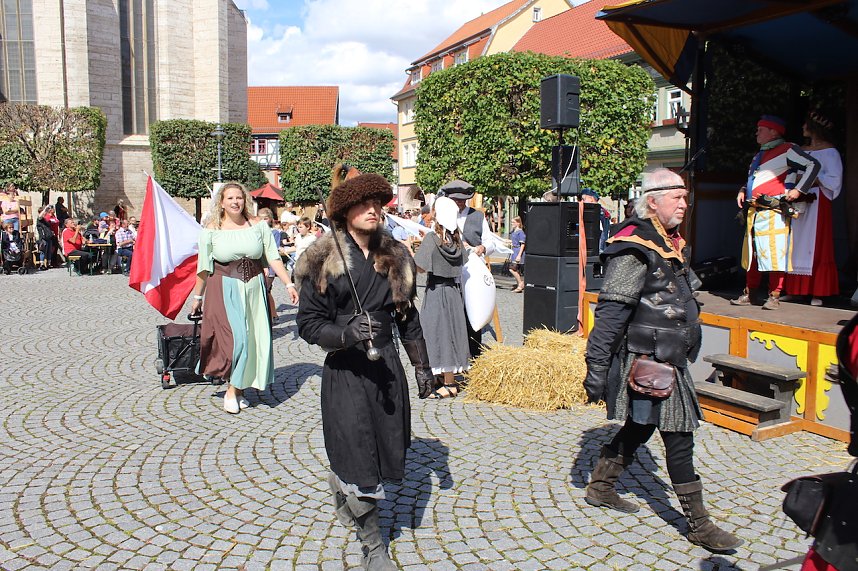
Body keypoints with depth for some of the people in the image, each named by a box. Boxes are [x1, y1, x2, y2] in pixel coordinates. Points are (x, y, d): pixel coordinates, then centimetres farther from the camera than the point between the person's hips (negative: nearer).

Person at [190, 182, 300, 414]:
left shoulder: (258, 226, 3)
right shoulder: (212, 230, 1)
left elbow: (273, 258, 2)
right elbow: (204, 267, 6)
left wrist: (289, 284, -5)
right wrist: (198, 297, 9)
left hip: (254, 289, 3)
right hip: (224, 290, -2)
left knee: (254, 339, 4)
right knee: (236, 337, -12)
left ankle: (240, 388, 21)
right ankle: (232, 390, 5)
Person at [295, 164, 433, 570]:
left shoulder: (394, 255, 5)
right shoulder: (324, 260, -9)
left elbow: (408, 316, 14)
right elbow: (308, 324, -9)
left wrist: (421, 364, 14)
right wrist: (347, 332, -27)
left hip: (387, 365, 5)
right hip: (345, 369, -5)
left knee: (387, 445, 14)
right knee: (359, 459, -1)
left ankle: (341, 486, 47)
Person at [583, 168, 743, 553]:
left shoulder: (671, 244, 13)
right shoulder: (635, 248, -18)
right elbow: (610, 313, -21)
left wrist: (683, 352, 26)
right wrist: (596, 367, -23)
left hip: (669, 360, 10)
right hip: (647, 362, -10)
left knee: (639, 427, 18)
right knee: (679, 437, -3)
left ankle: (600, 488, 33)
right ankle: (698, 525, 9)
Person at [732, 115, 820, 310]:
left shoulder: (787, 150, -3)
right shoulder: (759, 155, 22)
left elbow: (813, 165, -9)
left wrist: (798, 189, -14)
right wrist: (743, 191, 15)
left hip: (773, 212, -8)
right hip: (753, 212, 8)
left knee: (774, 253, -9)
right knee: (752, 254, 10)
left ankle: (774, 296, -4)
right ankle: (748, 294, 16)